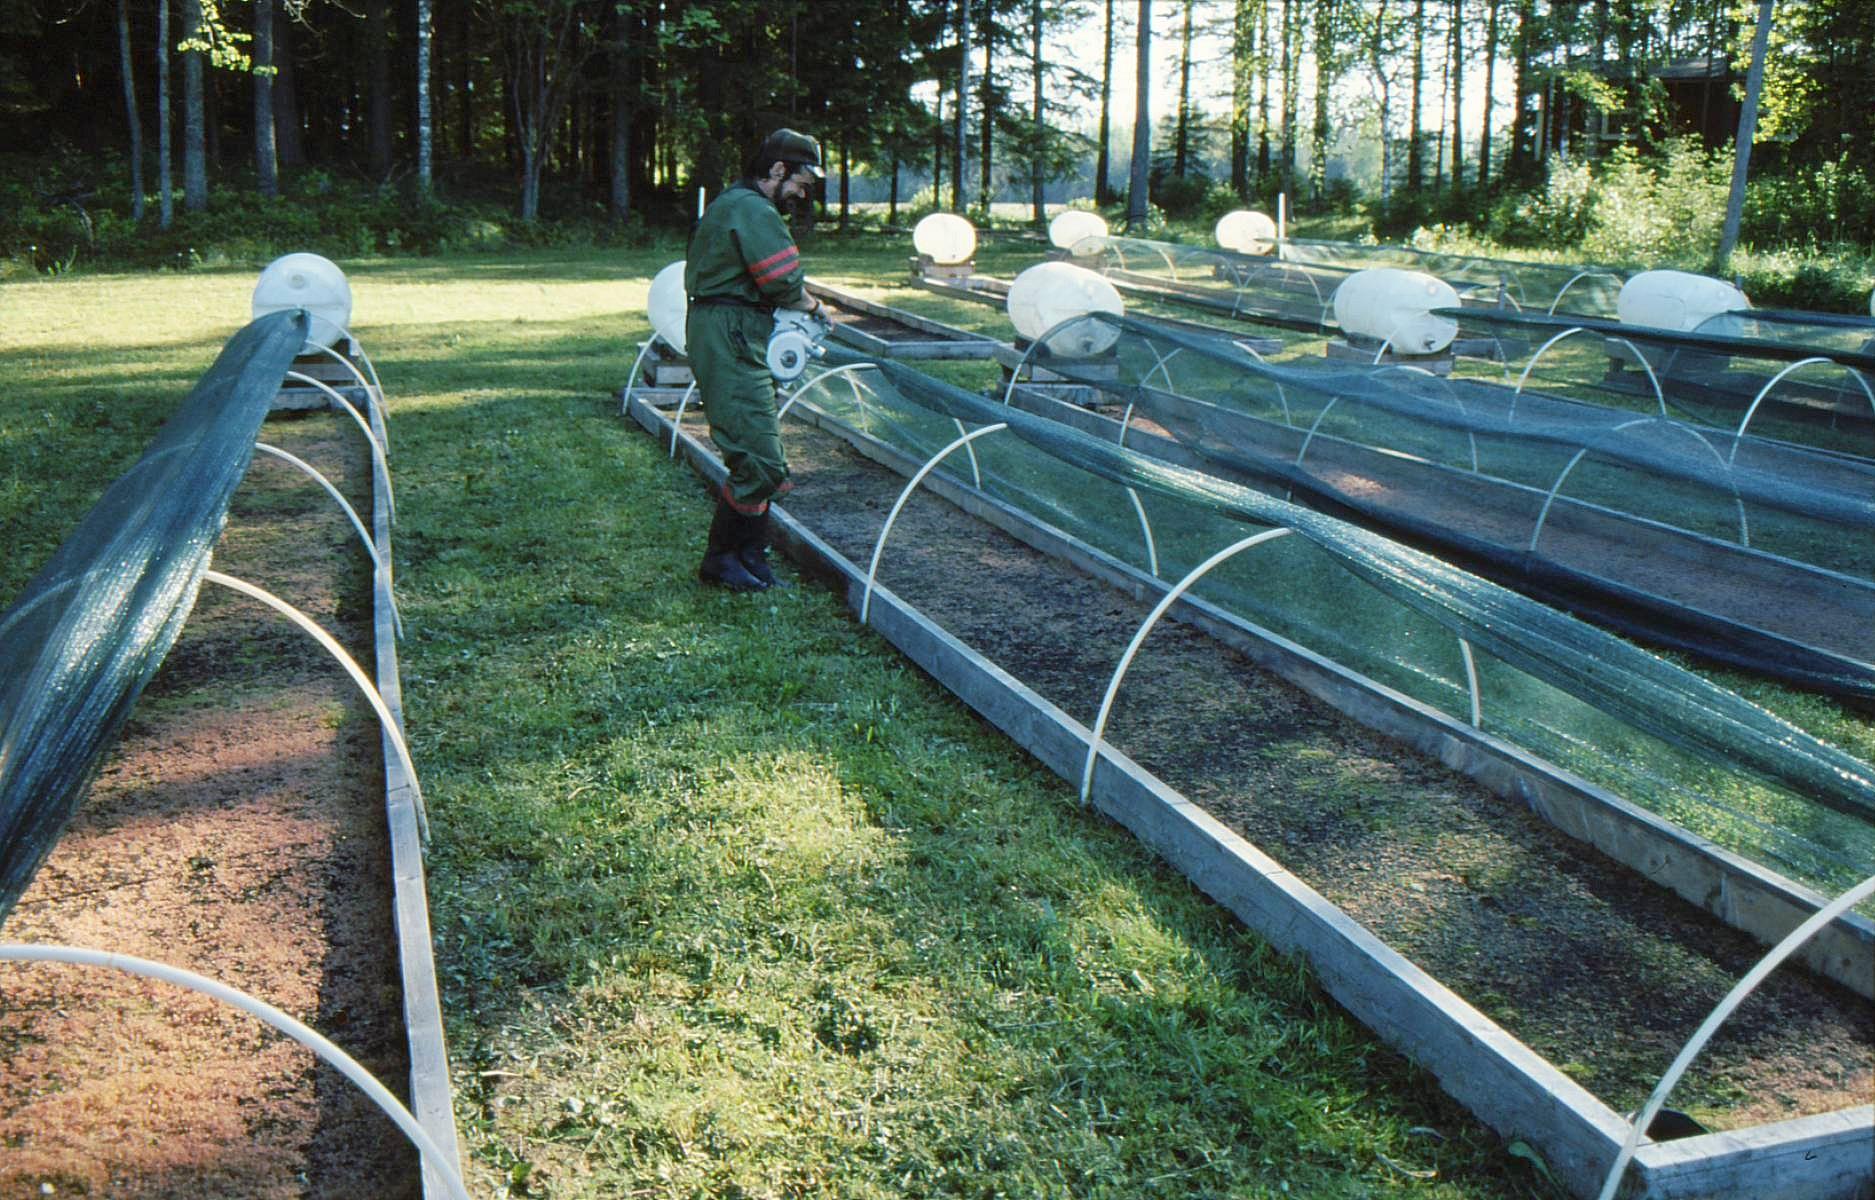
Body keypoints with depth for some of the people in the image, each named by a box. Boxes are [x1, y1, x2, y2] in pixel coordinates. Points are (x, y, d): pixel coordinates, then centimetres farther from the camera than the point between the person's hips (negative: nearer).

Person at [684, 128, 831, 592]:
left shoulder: (733, 203, 22)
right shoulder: (754, 211, -14)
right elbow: (786, 284, -18)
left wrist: (797, 300, 3)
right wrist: (810, 304, 3)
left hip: (721, 337, 11)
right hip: (730, 343, -11)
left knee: (756, 454, 16)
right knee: (760, 461, -10)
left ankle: (748, 553, 23)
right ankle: (720, 559, 2)